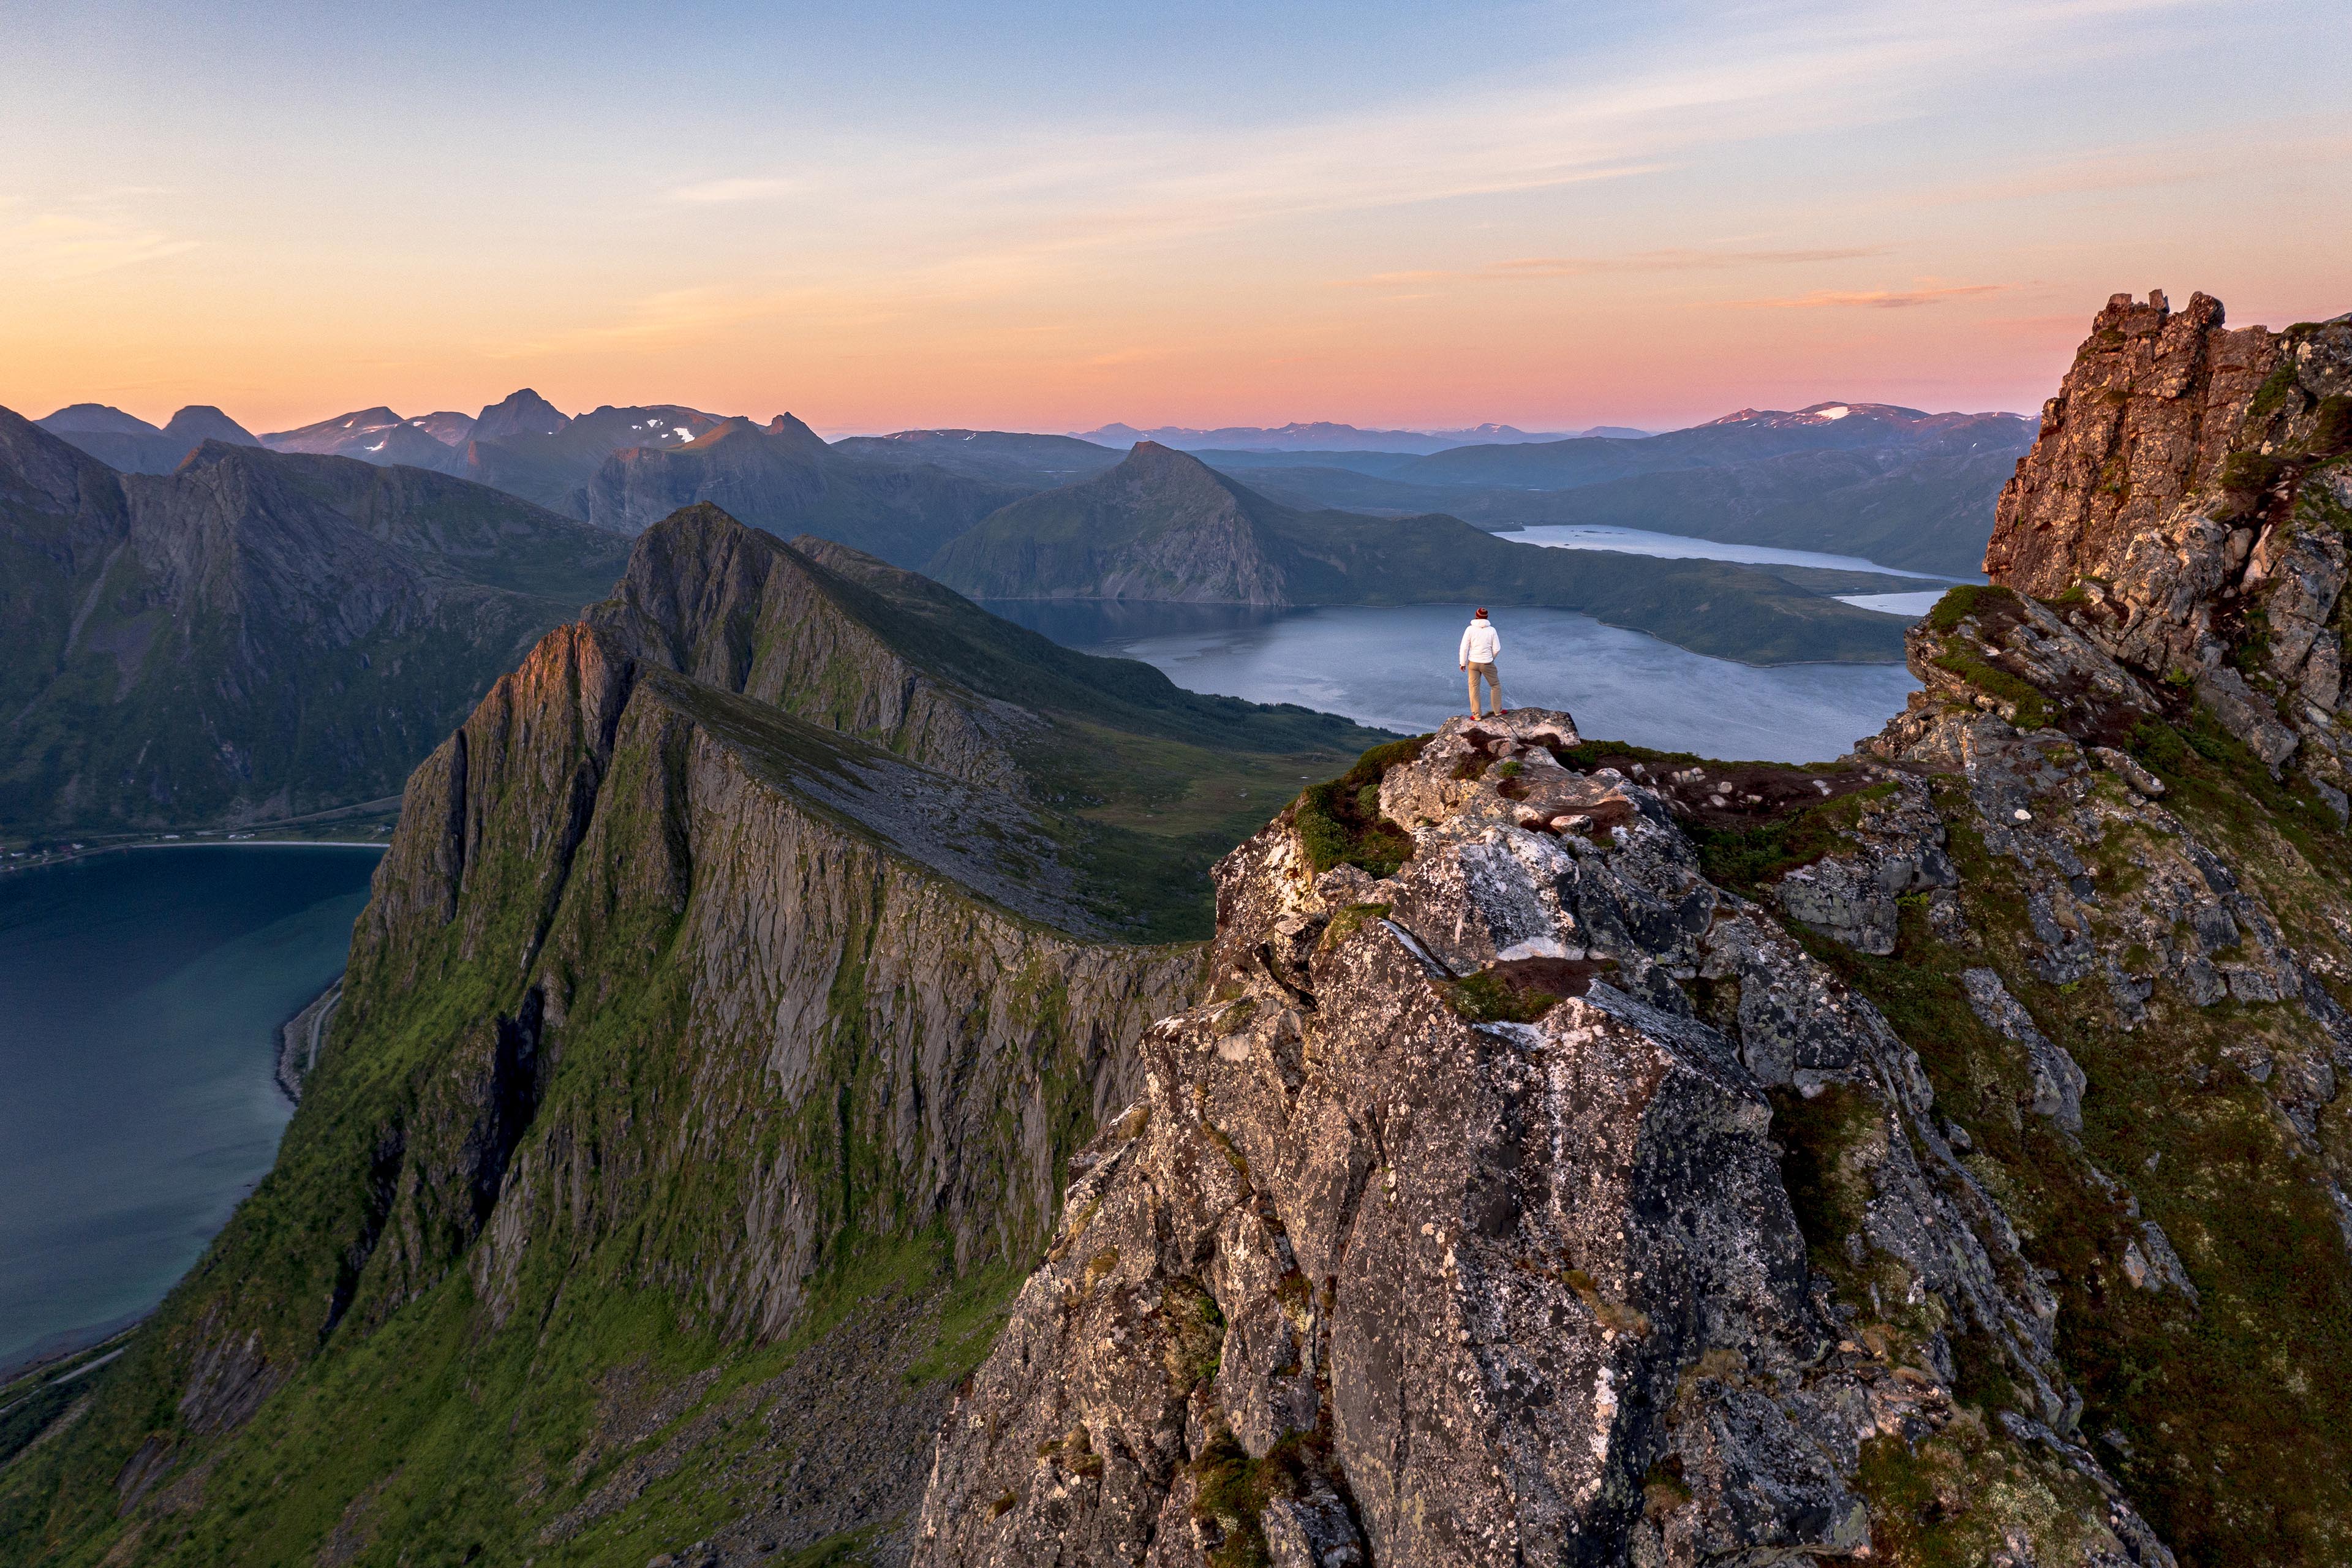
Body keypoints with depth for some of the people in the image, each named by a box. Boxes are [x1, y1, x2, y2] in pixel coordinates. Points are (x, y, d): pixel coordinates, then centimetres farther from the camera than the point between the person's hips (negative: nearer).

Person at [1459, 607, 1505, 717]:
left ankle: (1476, 714, 11)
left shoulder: (1470, 629, -9)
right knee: (1495, 686, 16)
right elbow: (1497, 648, -1)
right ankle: (1498, 711, 23)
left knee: (1474, 687, 9)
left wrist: (1463, 663, 1)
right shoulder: (1492, 630, -6)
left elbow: (1464, 647, -9)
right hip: (1487, 663, 0)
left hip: (1473, 663, 0)